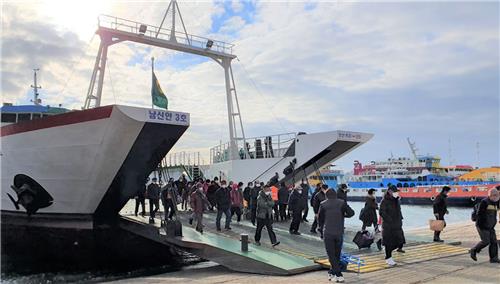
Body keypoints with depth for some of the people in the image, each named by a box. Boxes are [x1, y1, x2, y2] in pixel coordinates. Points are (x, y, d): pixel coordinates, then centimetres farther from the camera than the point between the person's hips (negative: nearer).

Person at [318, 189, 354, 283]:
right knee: (337, 254, 16)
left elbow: (320, 218, 6)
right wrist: (343, 215, 14)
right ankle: (332, 272, 22)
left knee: (331, 255, 2)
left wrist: (322, 227, 23)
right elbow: (351, 213, -5)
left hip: (328, 233, -2)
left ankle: (339, 275, -6)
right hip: (339, 233, 2)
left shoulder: (323, 204, 0)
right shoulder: (342, 203, 1)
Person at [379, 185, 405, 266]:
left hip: (397, 225, 7)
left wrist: (400, 219, 12)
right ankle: (388, 258, 12)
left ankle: (388, 251, 27)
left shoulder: (396, 200, 12)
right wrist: (389, 220, -19)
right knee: (389, 242, -1)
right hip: (388, 226, -7)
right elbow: (382, 212, -16)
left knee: (400, 241, 4)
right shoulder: (385, 201, -11)